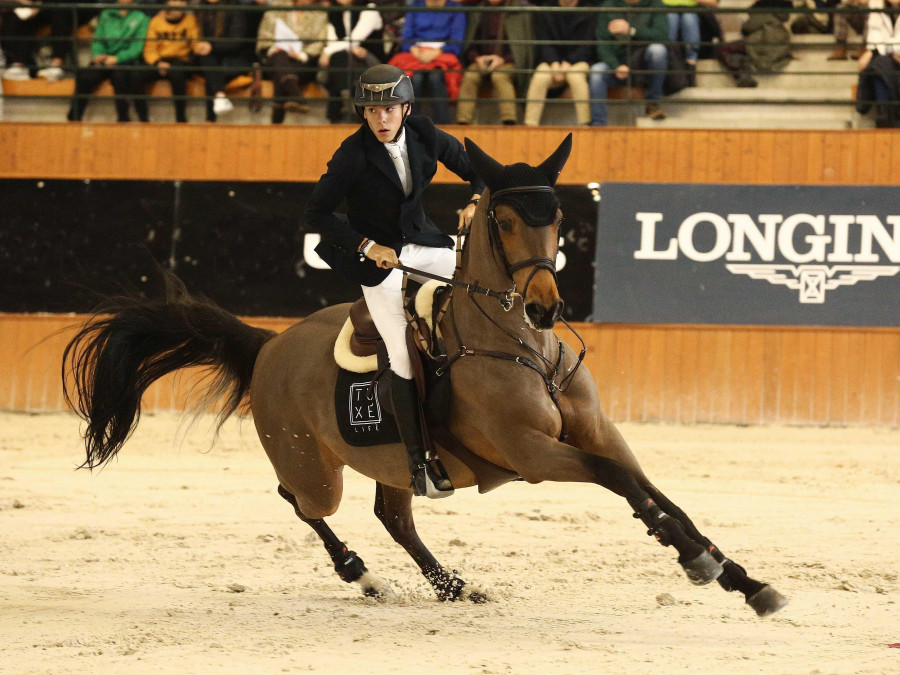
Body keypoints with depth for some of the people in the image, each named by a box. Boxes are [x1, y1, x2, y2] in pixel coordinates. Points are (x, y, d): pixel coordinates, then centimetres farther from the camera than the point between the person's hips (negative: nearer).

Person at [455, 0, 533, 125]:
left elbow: (526, 45, -1)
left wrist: (503, 59, -14)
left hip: (508, 62, -3)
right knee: (470, 75, -29)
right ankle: (462, 121, -34)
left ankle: (509, 120, -42)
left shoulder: (521, 12, 1)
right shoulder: (477, 14, 13)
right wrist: (477, 58, -8)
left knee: (499, 76, -36)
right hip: (483, 61, 3)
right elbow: (469, 45, 15)